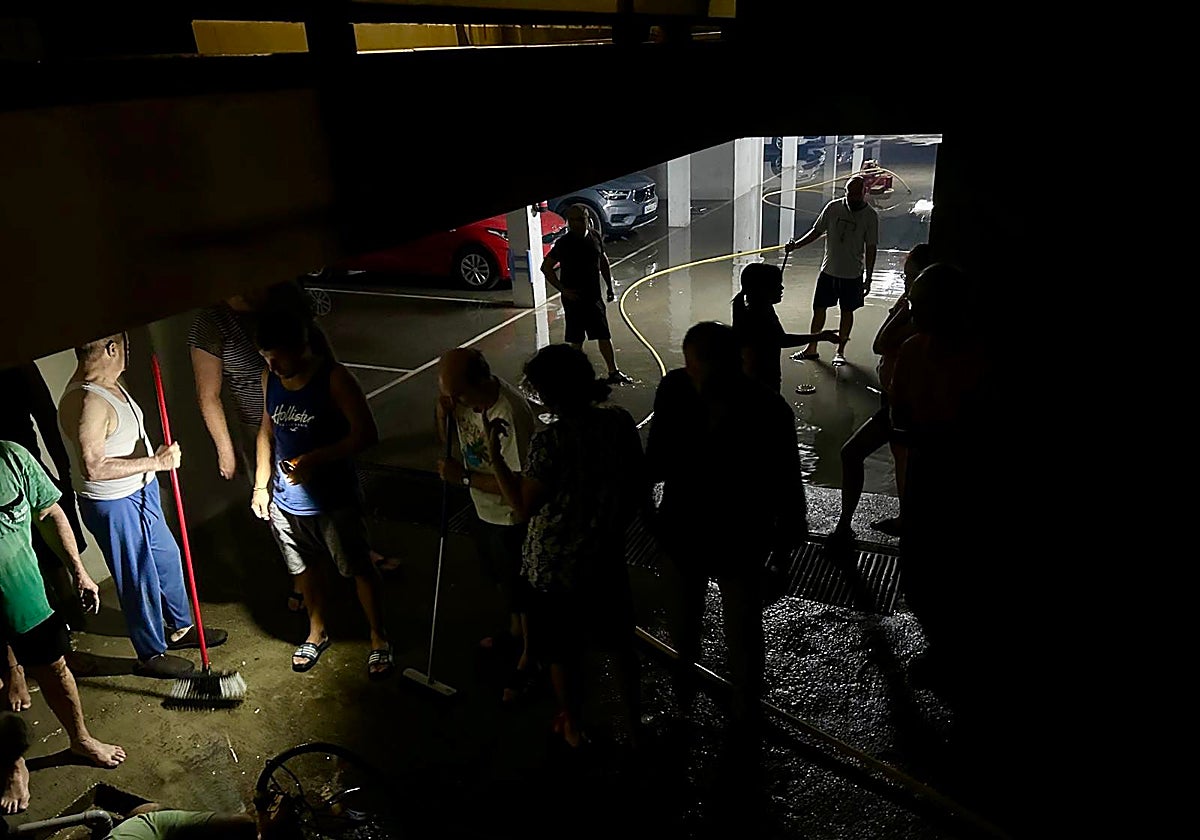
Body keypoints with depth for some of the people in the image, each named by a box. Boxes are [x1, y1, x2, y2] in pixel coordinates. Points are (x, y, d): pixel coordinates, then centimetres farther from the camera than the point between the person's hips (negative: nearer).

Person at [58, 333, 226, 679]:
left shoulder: (109, 384, 2)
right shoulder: (86, 402, -29)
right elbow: (93, 468, -34)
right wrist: (156, 462, -29)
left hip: (140, 492, 10)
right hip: (114, 506, -10)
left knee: (167, 558, 22)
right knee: (139, 579, 7)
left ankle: (181, 627, 43)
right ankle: (152, 655, 27)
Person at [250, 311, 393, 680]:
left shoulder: (334, 379, -19)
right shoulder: (269, 379, 0)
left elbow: (366, 435, -22)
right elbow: (267, 431, 12)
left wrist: (315, 459, -27)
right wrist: (261, 485, 9)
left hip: (334, 500, -5)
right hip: (285, 501, 6)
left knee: (360, 569, 8)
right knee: (304, 568, 21)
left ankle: (379, 639, 27)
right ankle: (317, 632, 44)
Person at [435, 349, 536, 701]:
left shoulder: (511, 415, -35)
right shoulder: (465, 393, -10)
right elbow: (446, 438, 6)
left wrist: (464, 476, -27)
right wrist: (443, 412, -14)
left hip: (511, 517, -8)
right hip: (485, 508, 8)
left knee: (520, 589, 11)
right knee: (501, 578, 28)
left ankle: (528, 656, 33)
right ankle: (515, 630, 52)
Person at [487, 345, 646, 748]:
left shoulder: (550, 442, -26)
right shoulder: (620, 422, -10)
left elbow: (523, 505, -18)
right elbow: (640, 491, -1)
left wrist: (494, 452, -12)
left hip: (557, 566, -5)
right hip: (607, 558, 5)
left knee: (563, 651, 18)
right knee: (620, 642, 24)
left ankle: (572, 726, 39)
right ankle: (634, 723, 40)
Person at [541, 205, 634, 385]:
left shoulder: (595, 236, 2)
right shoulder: (564, 243, -13)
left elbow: (603, 262, 15)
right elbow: (546, 267, -12)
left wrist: (610, 288, 13)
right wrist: (563, 290, -16)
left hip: (594, 296, 5)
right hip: (574, 298, -5)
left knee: (604, 336, 9)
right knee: (577, 340, 4)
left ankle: (613, 372, 17)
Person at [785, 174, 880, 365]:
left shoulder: (870, 216, -7)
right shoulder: (833, 207, -2)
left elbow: (870, 249, -5)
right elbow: (817, 231, 8)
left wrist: (868, 278, -6)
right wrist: (796, 245, -6)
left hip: (853, 273, -2)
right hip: (828, 270, 2)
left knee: (847, 311, 7)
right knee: (819, 308, 6)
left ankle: (840, 351, 18)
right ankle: (811, 348, 18)